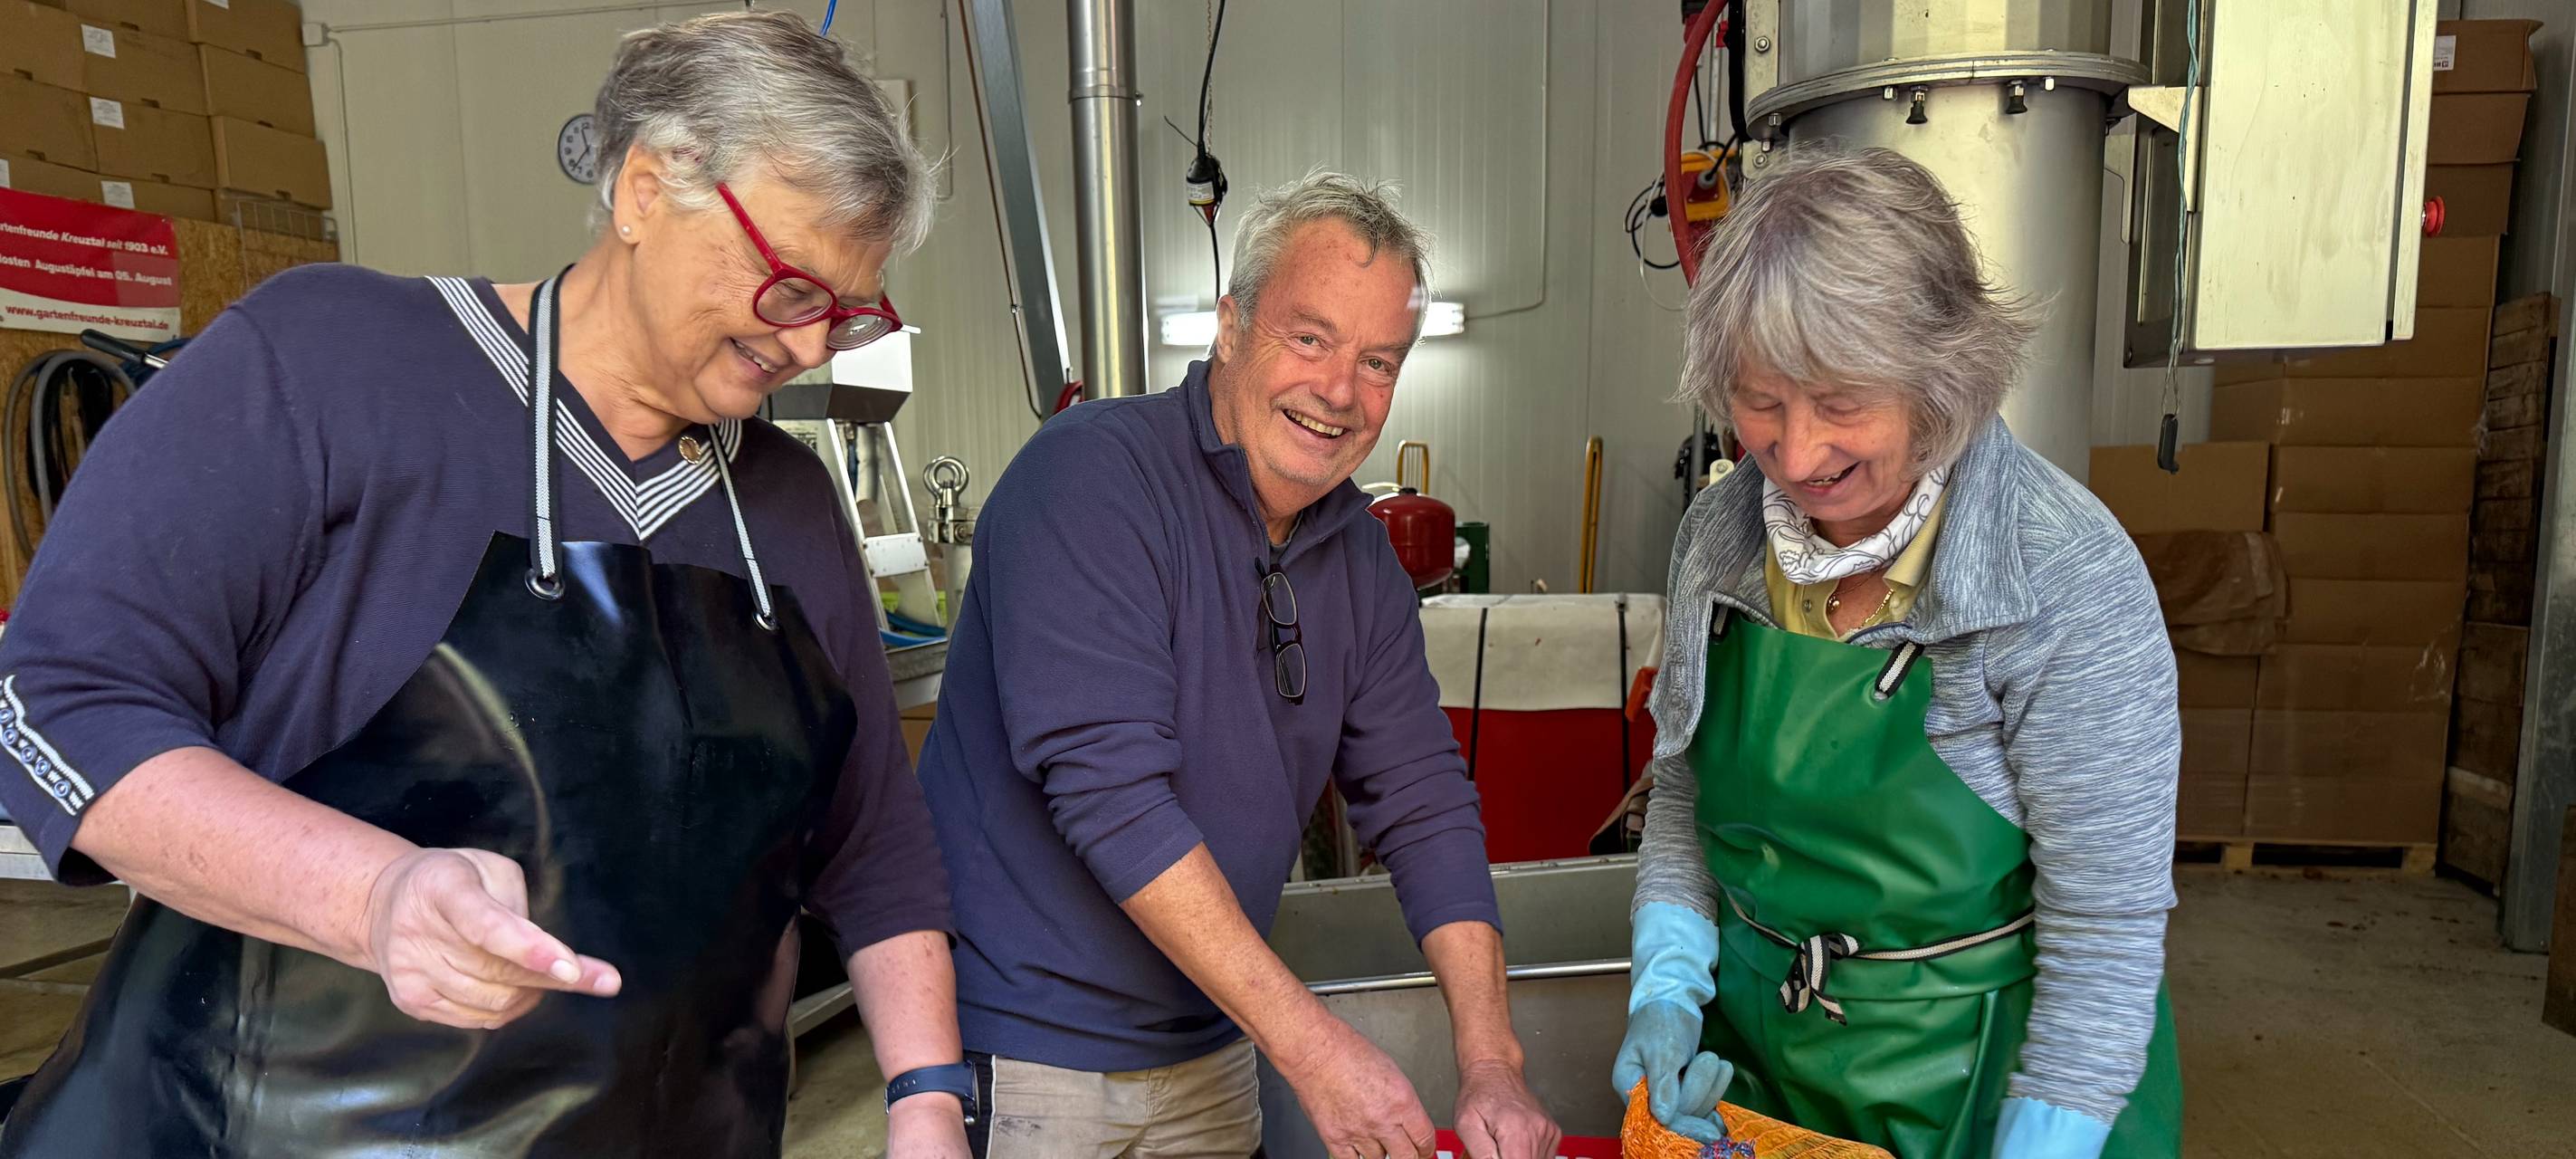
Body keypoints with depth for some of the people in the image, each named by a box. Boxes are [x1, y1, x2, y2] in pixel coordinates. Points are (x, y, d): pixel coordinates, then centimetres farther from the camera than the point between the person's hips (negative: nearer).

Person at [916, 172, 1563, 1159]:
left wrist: (1492, 1062, -10)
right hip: (1028, 1050, -6)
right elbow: (1108, 783, -26)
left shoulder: (1361, 554, 2)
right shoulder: (1094, 470, -19)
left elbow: (1422, 804, 0)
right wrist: (1310, 1041, -24)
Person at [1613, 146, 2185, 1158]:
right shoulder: (1718, 531, -9)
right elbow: (1680, 795, 2)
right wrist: (1667, 988, -9)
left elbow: (2105, 932, -19)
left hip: (1985, 1077, -4)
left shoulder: (2068, 580, -24)